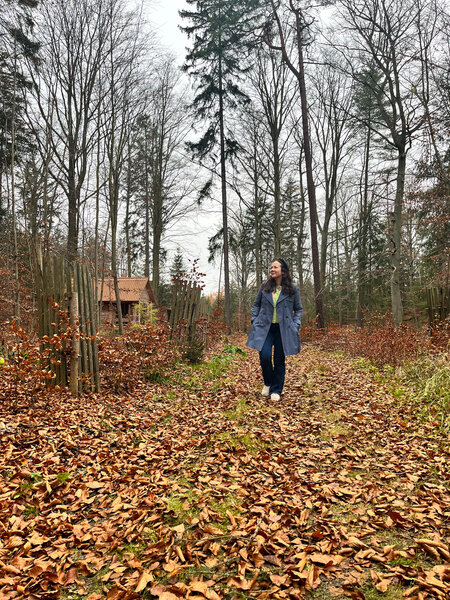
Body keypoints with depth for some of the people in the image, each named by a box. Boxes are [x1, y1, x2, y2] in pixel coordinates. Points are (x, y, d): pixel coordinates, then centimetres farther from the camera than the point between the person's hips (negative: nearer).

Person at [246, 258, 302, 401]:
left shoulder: (293, 289, 2)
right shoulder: (264, 286, 6)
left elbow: (298, 309, 11)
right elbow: (256, 305, 16)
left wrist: (296, 325, 0)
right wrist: (254, 321, 6)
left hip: (283, 329, -1)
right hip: (264, 328, 1)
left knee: (280, 360, 2)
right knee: (265, 356, -13)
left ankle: (276, 390, 18)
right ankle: (268, 383, 15)